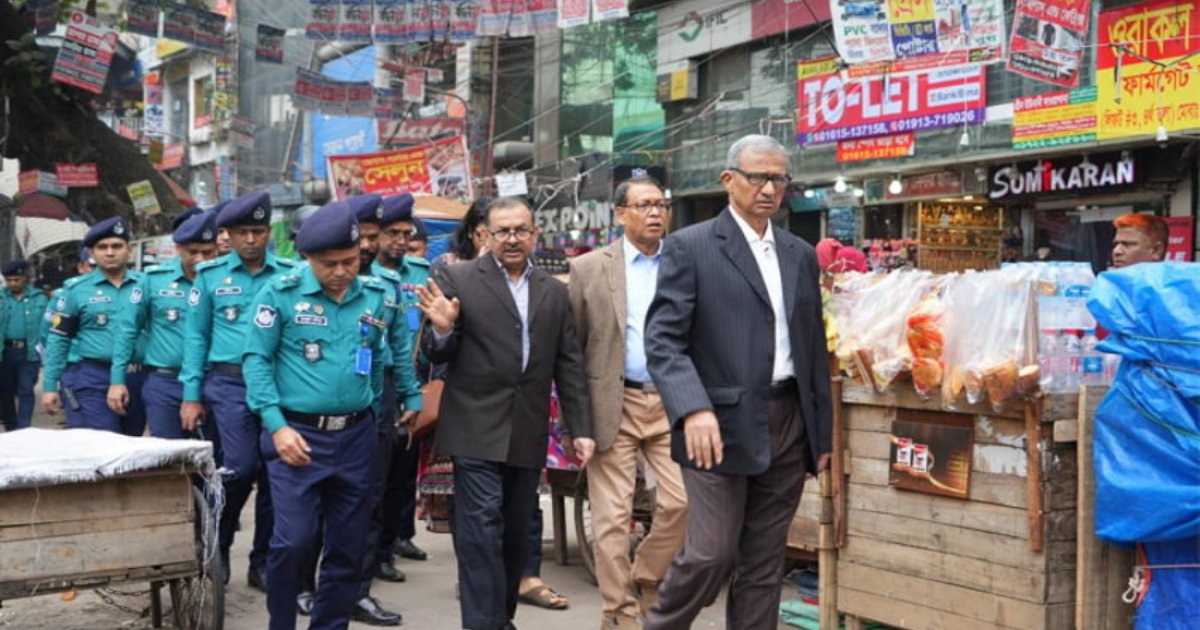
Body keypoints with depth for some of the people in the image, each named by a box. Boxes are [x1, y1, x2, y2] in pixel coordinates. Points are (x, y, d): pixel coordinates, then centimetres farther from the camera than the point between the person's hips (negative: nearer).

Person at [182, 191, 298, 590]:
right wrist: (191, 395, 2)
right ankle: (216, 548, 14)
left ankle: (263, 561, 18)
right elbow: (196, 335, 6)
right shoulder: (210, 274, 5)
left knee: (274, 472, 4)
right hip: (230, 384, -2)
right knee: (240, 468, -12)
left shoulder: (290, 274, 6)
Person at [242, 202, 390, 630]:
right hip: (298, 434, -4)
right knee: (293, 540, -10)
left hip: (356, 437, 4)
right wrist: (276, 426, -15)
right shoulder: (281, 293, -6)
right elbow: (257, 360, -7)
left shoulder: (377, 297, 6)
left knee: (348, 546, 9)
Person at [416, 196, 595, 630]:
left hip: (528, 434, 4)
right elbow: (438, 355, 0)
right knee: (482, 529, -8)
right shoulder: (458, 280, -1)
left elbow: (569, 366, 11)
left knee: (515, 533, 11)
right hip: (476, 429, -4)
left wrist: (580, 428, 6)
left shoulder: (554, 293, 11)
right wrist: (442, 330, -22)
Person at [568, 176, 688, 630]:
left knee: (683, 502, -2)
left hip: (674, 403, 2)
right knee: (612, 515, 1)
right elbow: (572, 345, 3)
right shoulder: (589, 268, 3)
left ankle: (644, 584, 22)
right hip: (614, 404, -2)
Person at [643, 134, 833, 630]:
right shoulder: (689, 247, -3)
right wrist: (693, 410, -26)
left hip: (787, 423, 5)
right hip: (722, 424, -5)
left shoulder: (801, 255, 15)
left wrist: (823, 434, 14)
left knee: (764, 563, 9)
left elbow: (814, 348, 17)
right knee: (711, 554, -5)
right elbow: (664, 341, -11)